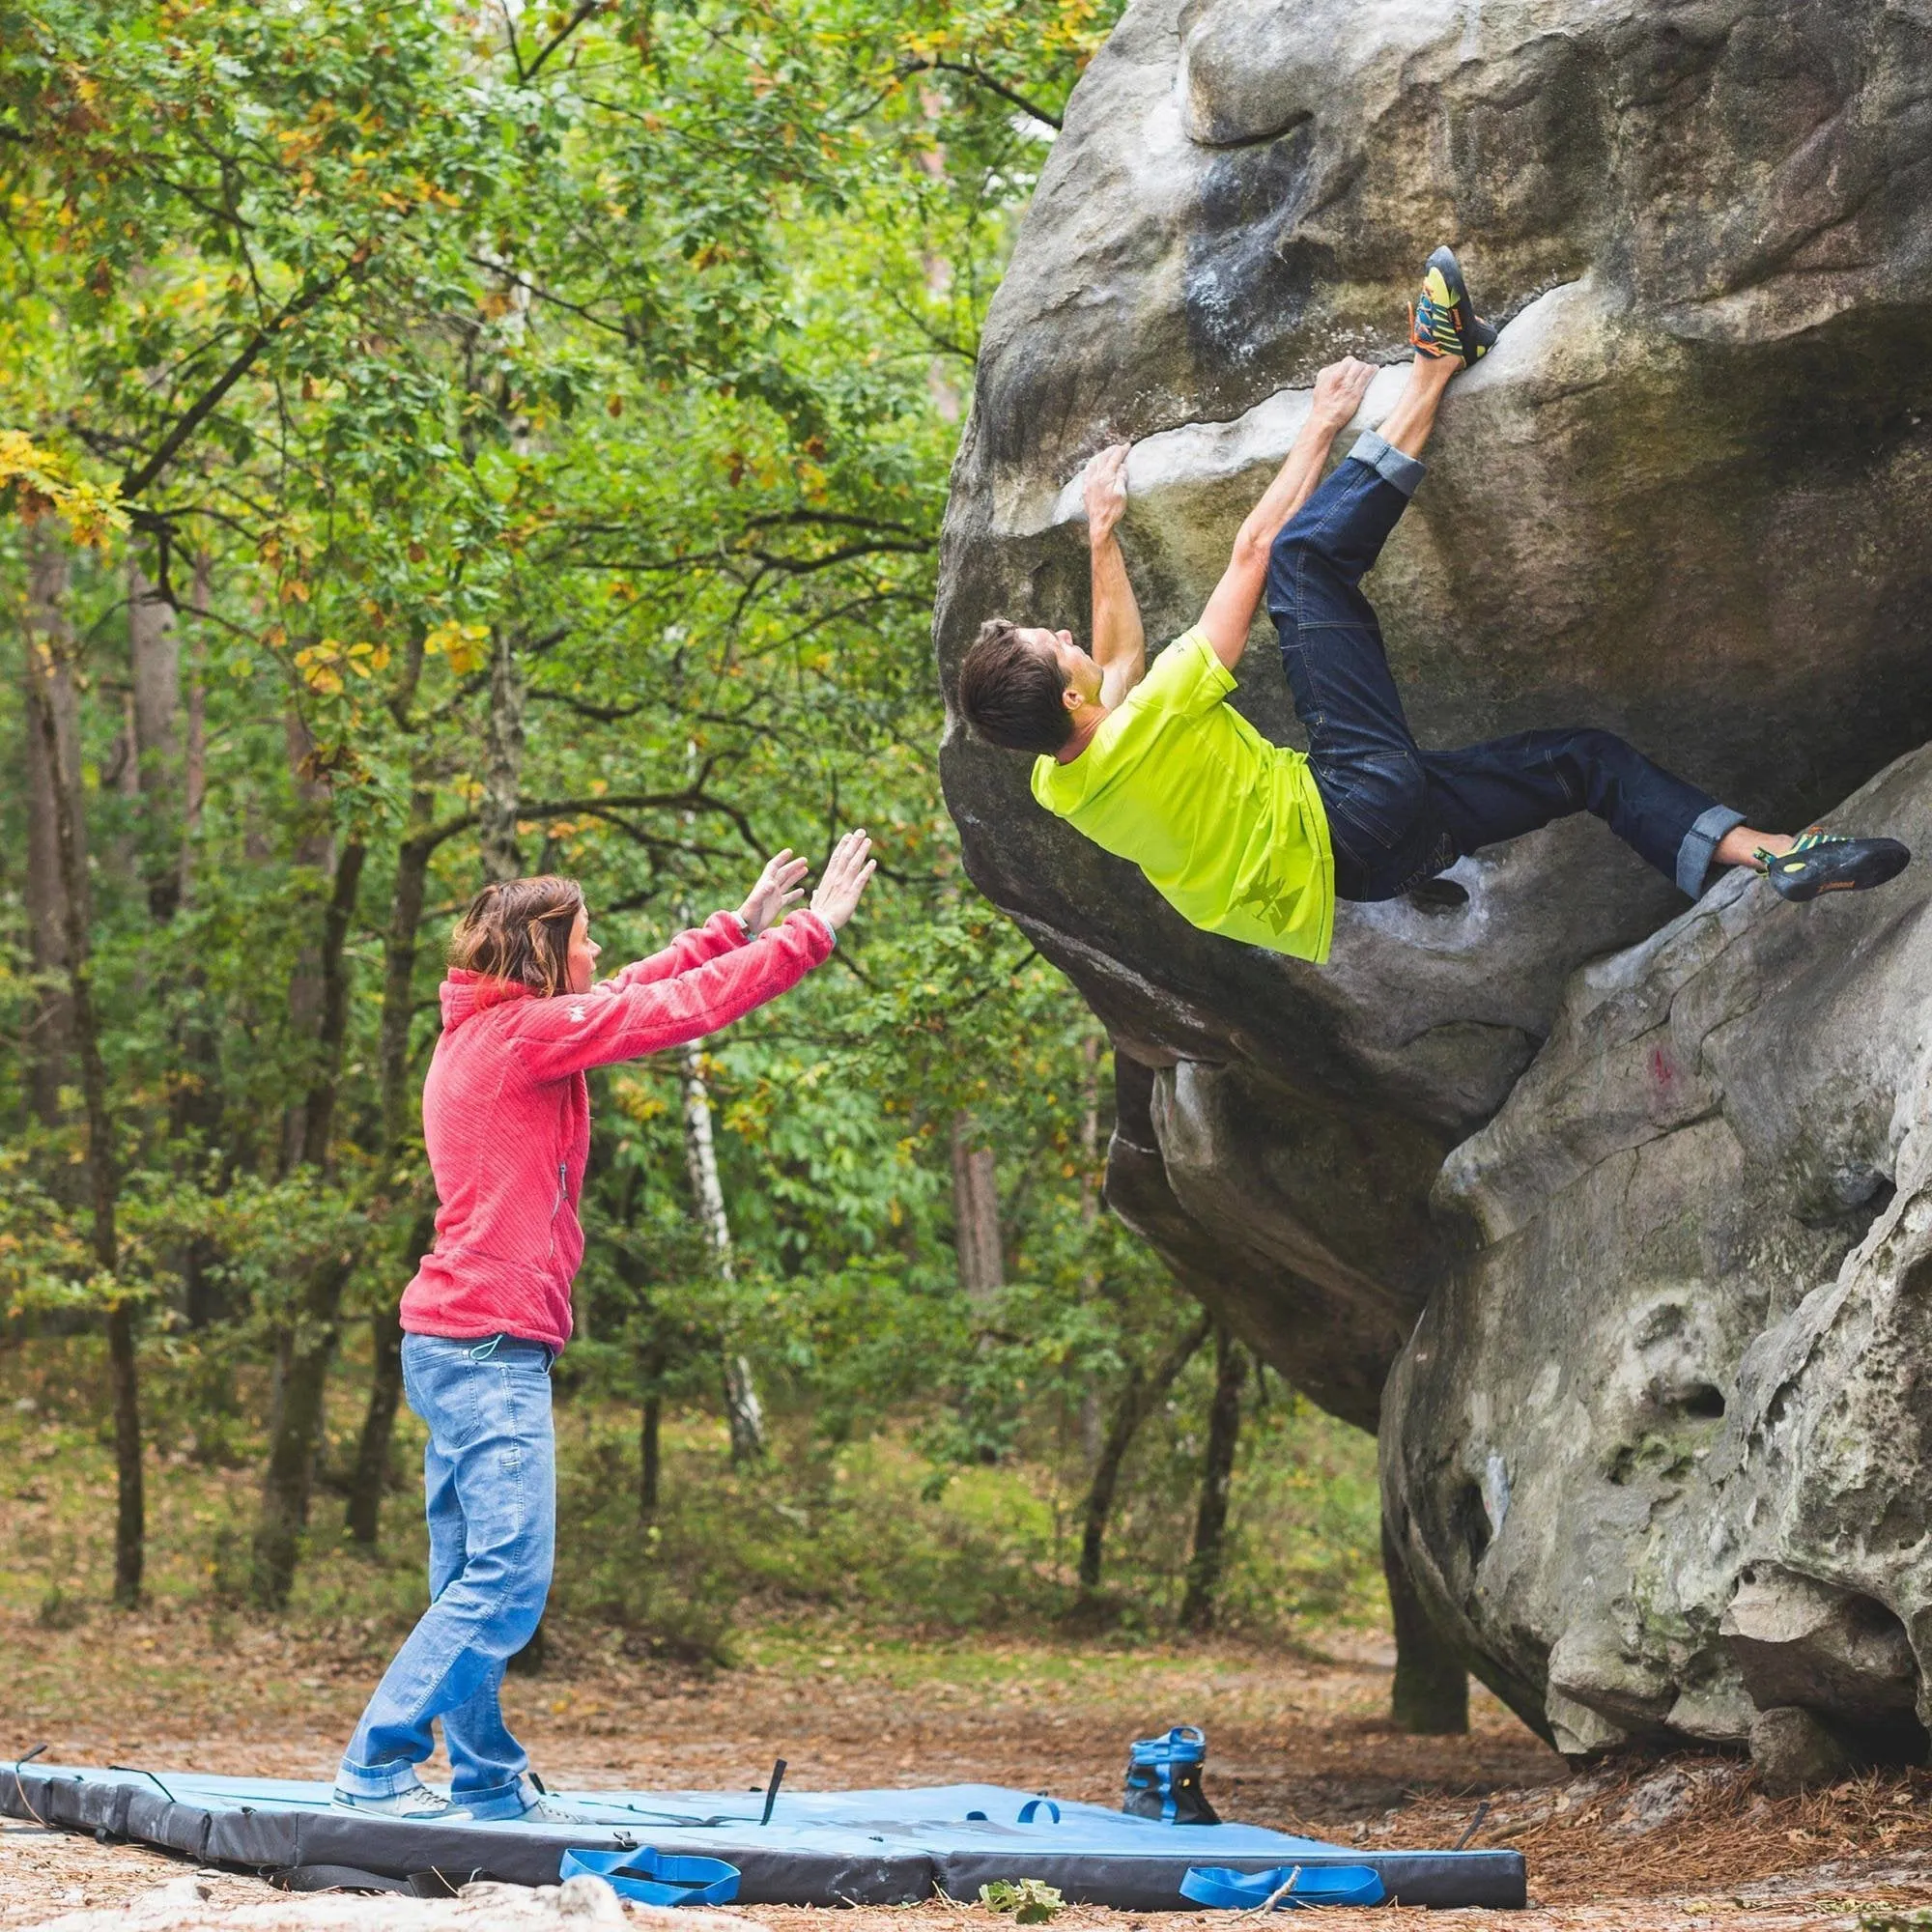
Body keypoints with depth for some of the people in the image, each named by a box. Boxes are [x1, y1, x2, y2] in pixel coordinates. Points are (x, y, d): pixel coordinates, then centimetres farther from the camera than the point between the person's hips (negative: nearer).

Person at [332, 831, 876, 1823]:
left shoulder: (486, 1032, 16)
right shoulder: (527, 1031, -11)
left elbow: (642, 991, 26)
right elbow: (681, 1007, -9)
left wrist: (739, 925, 32)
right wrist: (812, 931, -1)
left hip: (454, 1344, 10)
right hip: (491, 1342, -10)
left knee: (472, 1582, 12)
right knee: (506, 1580, -11)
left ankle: (488, 1781, 17)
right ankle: (375, 1769, -11)